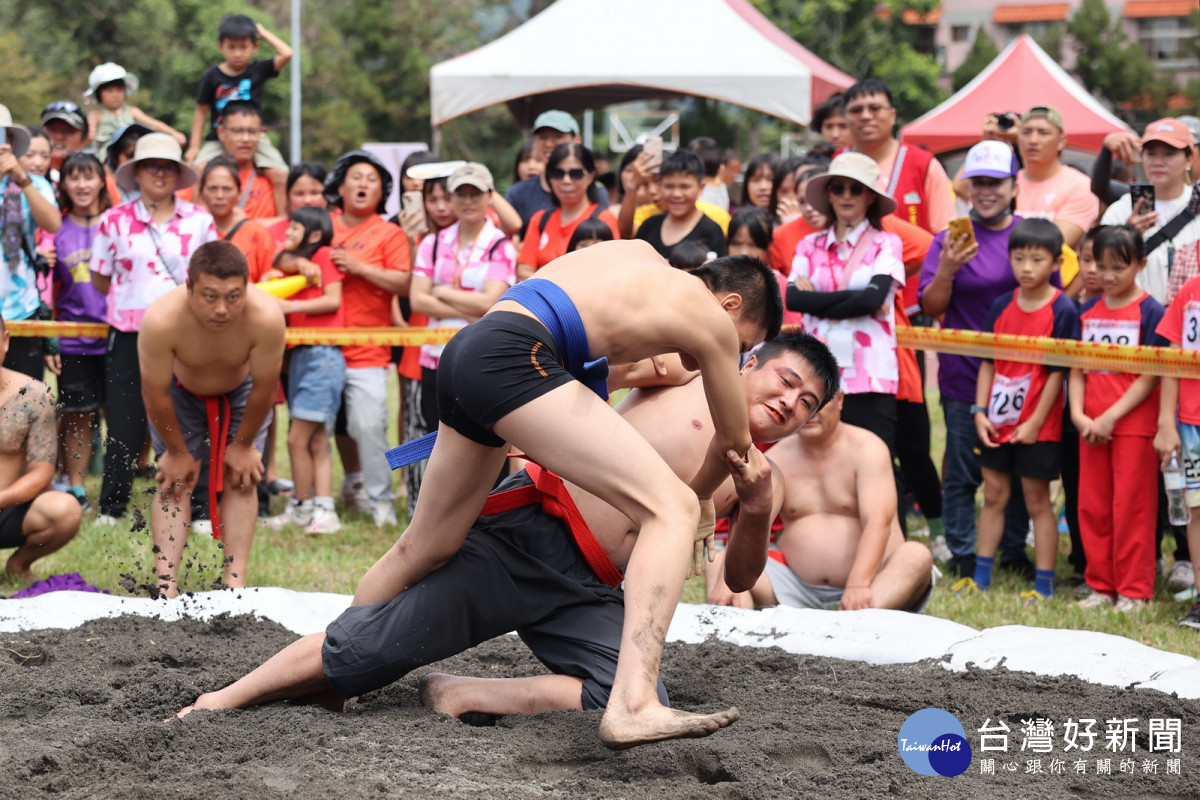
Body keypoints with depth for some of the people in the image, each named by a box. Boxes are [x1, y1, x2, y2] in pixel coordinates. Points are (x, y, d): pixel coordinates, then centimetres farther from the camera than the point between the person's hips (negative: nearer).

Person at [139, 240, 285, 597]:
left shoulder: (266, 318, -41)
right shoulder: (161, 320, -43)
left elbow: (263, 389, -22)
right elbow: (156, 395, -26)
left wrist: (243, 445, -10)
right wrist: (177, 452, -13)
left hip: (240, 394, 1)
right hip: (181, 392, -1)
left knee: (240, 480, -6)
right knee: (174, 480, -7)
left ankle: (236, 583, -5)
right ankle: (166, 586, -10)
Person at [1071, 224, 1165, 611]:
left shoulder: (1149, 312, -7)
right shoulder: (1088, 313, 9)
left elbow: (1150, 376, -11)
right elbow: (1077, 370, 10)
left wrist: (1111, 417, -14)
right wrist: (1078, 414, -5)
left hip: (1134, 425, -6)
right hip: (1092, 428, 6)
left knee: (1131, 507, -2)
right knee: (1092, 508, 9)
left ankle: (1134, 590, 5)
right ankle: (1101, 586, 19)